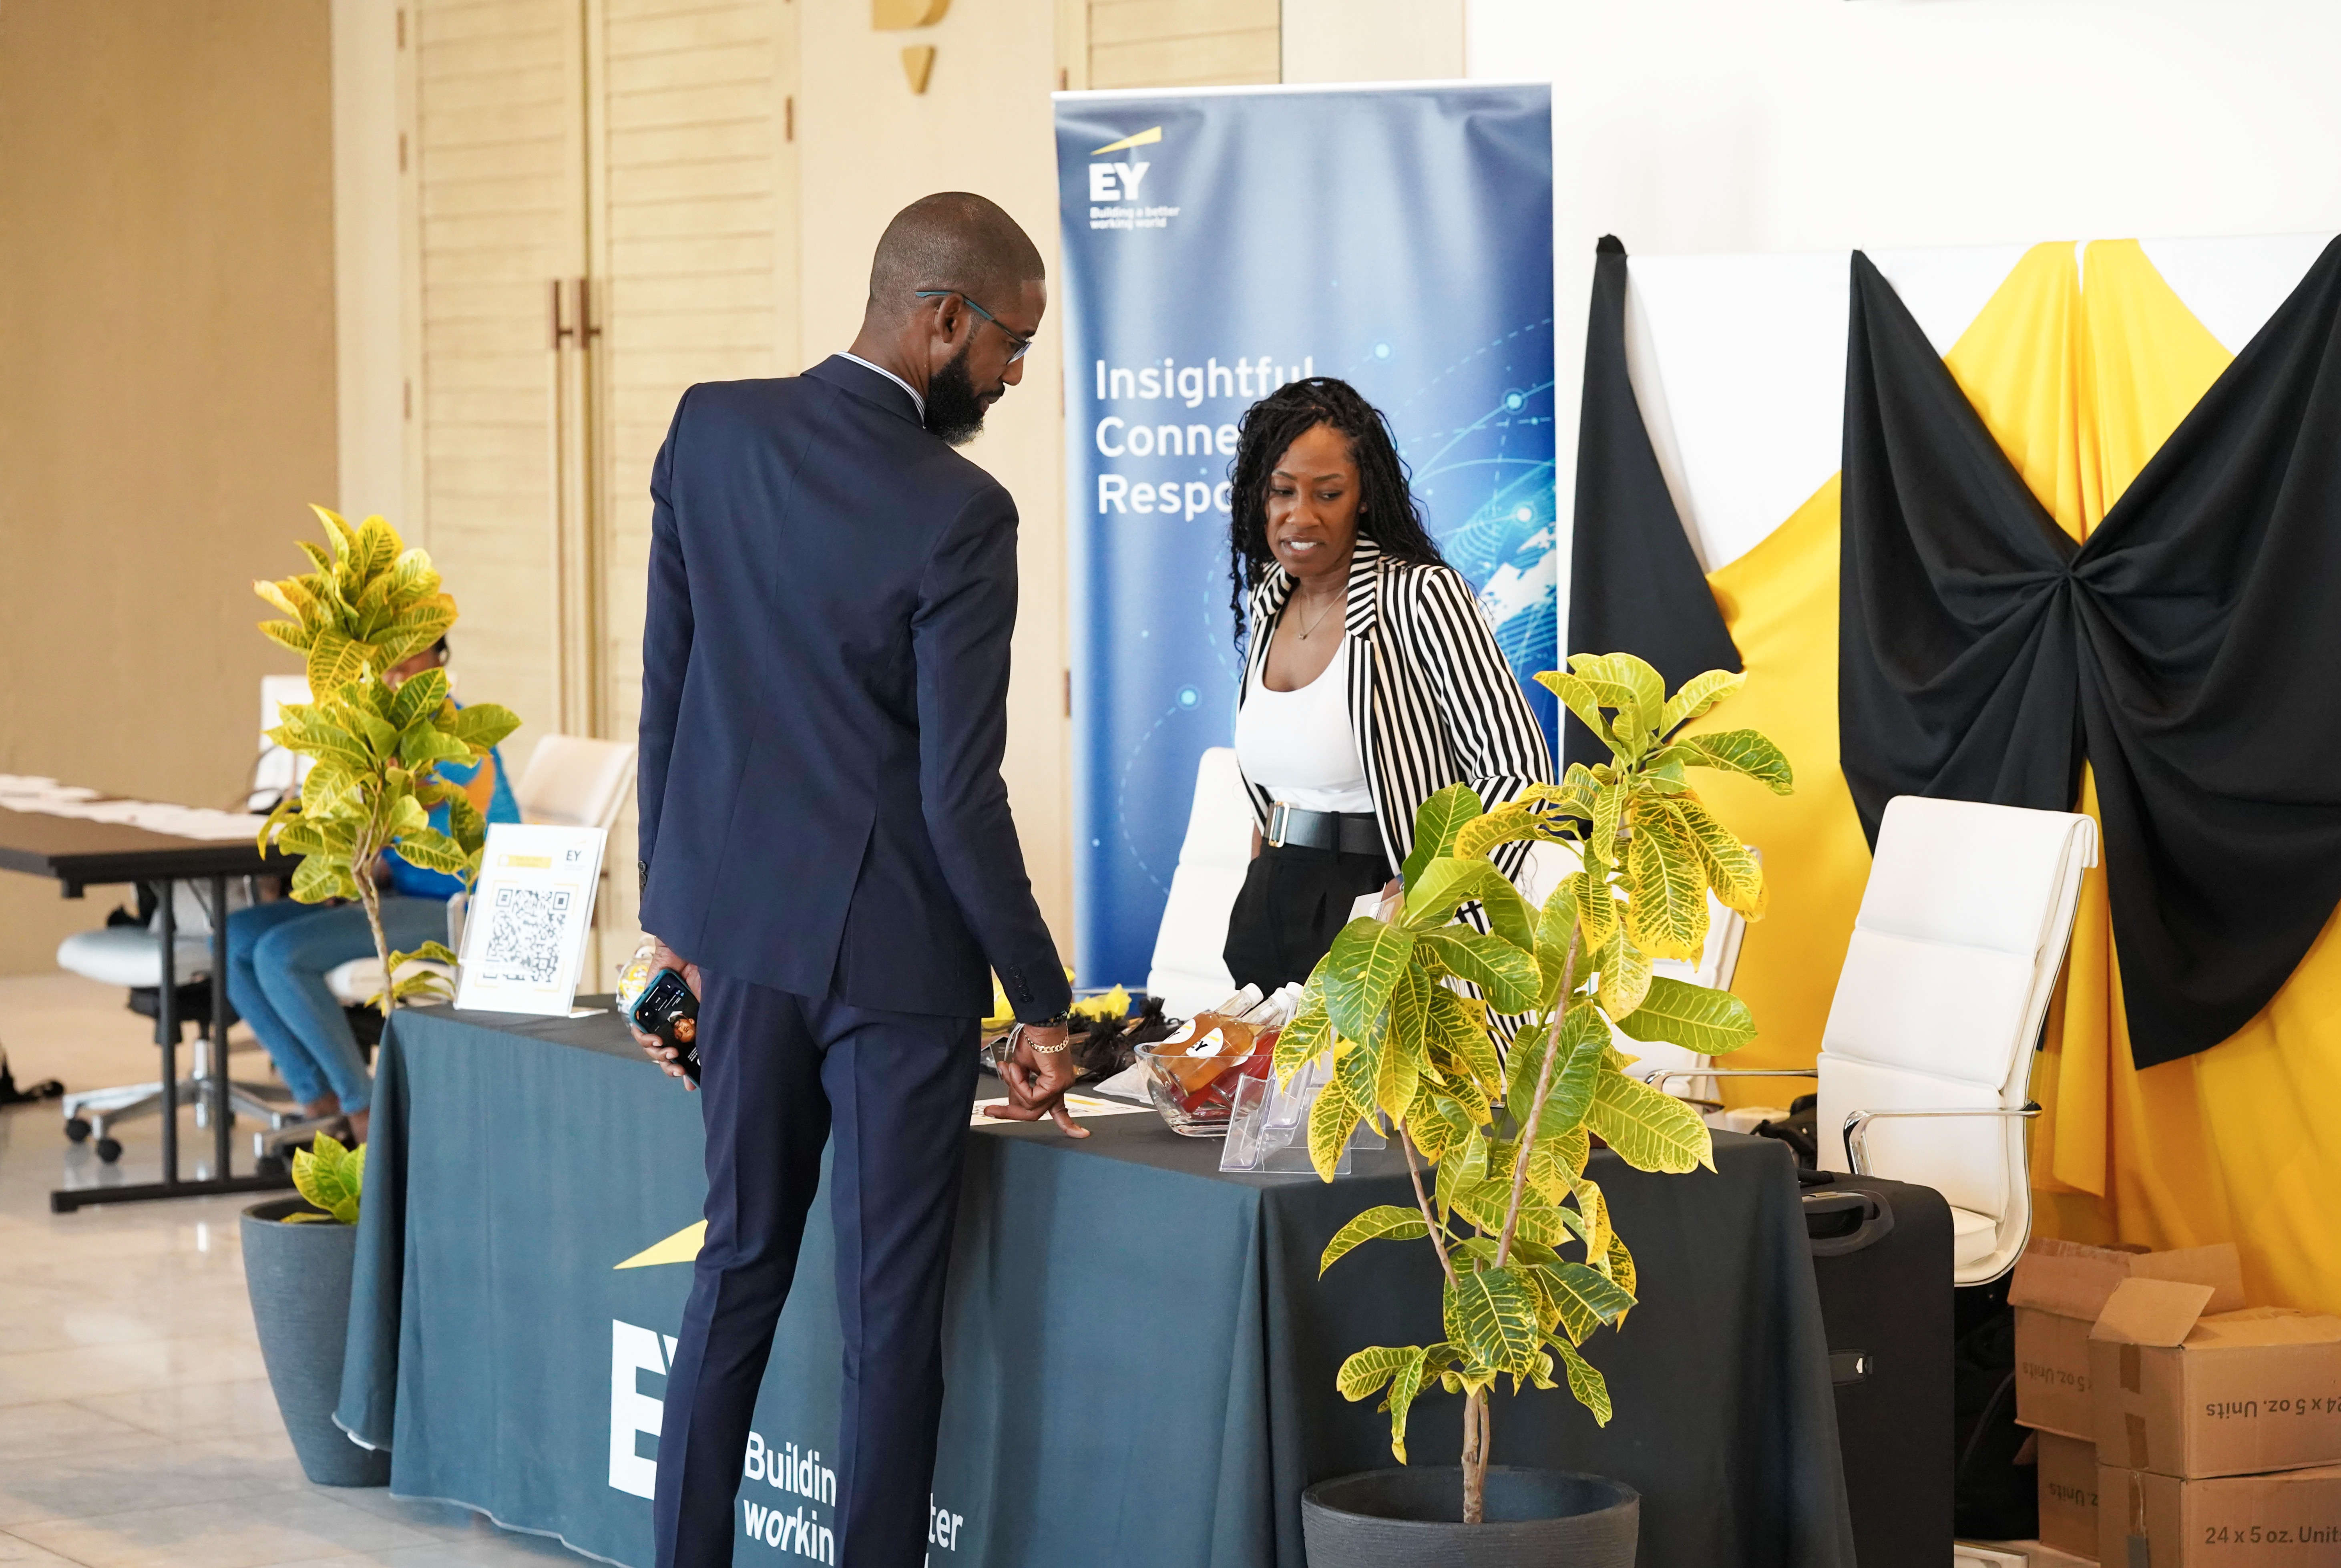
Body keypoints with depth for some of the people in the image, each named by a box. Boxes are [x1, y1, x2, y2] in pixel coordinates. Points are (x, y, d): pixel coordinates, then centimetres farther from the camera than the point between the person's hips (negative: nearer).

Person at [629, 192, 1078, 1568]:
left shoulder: (709, 432, -1)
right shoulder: (957, 516, -19)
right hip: (892, 942, -6)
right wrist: (1043, 1002, -8)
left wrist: (674, 912, 15)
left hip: (740, 921, 6)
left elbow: (666, 689, 5)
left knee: (741, 1264, 17)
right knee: (890, 1304, 5)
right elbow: (960, 796, -18)